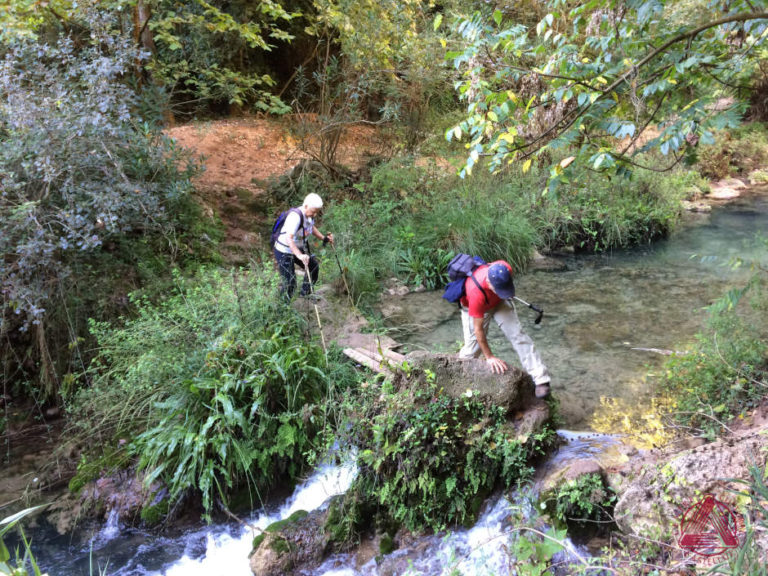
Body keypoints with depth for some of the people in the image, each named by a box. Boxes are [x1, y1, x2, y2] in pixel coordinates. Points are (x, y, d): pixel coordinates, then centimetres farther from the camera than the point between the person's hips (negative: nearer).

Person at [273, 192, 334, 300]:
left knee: (313, 266, 13)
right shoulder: (295, 216, -32)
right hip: (284, 251, -8)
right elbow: (289, 238, -43)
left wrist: (324, 238, 3)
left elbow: (312, 228, 18)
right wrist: (299, 255, -55)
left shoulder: (310, 215, -6)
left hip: (299, 249, 8)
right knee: (290, 282, -10)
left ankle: (306, 293, 33)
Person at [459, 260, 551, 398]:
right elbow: (478, 329, -33)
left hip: (499, 303, 4)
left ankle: (541, 379, -9)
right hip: (475, 309, -4)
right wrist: (489, 357, -25)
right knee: (473, 347, -5)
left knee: (517, 334, -8)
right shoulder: (476, 293, -45)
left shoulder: (504, 269, -35)